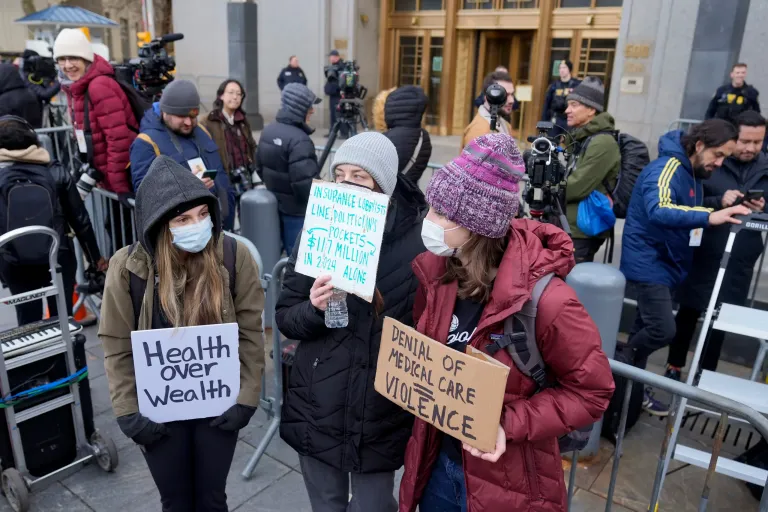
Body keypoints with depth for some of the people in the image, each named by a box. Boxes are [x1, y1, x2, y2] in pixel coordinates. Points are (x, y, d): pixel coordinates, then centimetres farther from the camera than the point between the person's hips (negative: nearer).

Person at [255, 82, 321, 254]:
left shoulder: (268, 131, 3)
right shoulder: (299, 140, -25)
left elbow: (260, 167, 13)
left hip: (276, 205, 9)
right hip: (298, 211, -9)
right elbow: (305, 184, -28)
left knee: (289, 254, 22)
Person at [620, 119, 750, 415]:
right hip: (648, 263, -9)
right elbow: (658, 211, -38)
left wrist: (722, 211, 5)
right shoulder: (667, 168, -20)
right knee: (663, 330, -13)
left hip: (668, 263, 9)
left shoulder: (693, 172, 10)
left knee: (647, 328, 15)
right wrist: (709, 217, -46)